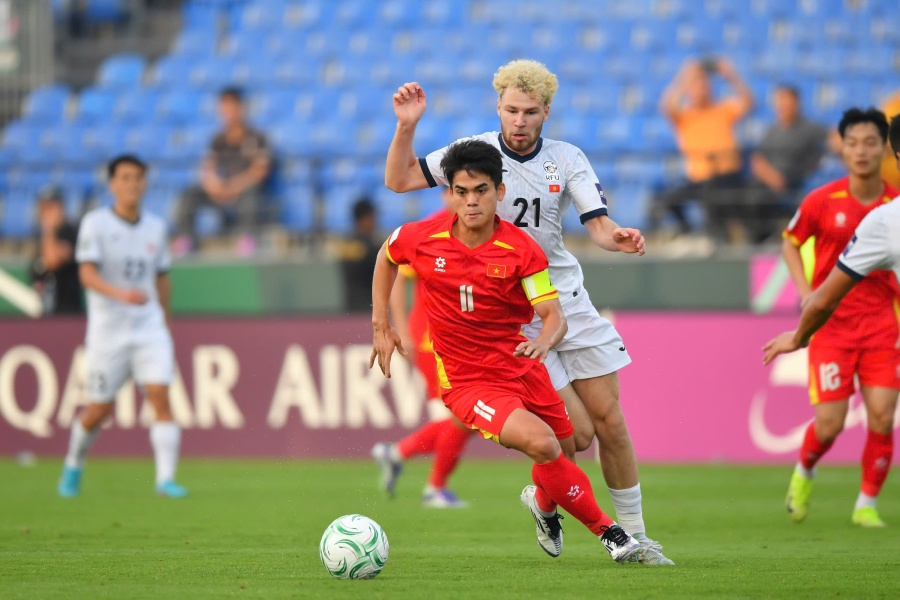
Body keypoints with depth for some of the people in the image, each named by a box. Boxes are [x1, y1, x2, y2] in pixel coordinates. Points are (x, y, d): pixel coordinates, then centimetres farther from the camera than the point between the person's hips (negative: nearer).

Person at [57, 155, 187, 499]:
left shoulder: (156, 227, 8)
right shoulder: (95, 223, -6)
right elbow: (87, 274, -17)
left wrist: (165, 320, 21)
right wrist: (121, 294, -34)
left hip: (149, 327, 3)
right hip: (108, 330, -3)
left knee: (160, 396, -14)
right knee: (99, 409, 5)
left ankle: (166, 478, -16)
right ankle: (73, 467, 31)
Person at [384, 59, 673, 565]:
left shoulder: (567, 159, 2)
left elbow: (598, 224, -5)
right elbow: (399, 181, -1)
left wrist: (620, 238, -27)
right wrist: (407, 127, -16)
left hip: (567, 300, 3)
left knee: (610, 421, 1)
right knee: (577, 433, -11)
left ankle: (634, 536, 14)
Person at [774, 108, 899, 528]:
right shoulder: (822, 201, -5)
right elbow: (790, 243, 11)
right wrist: (806, 293, -4)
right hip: (832, 321, -1)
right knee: (829, 424, -7)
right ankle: (804, 473, 27)